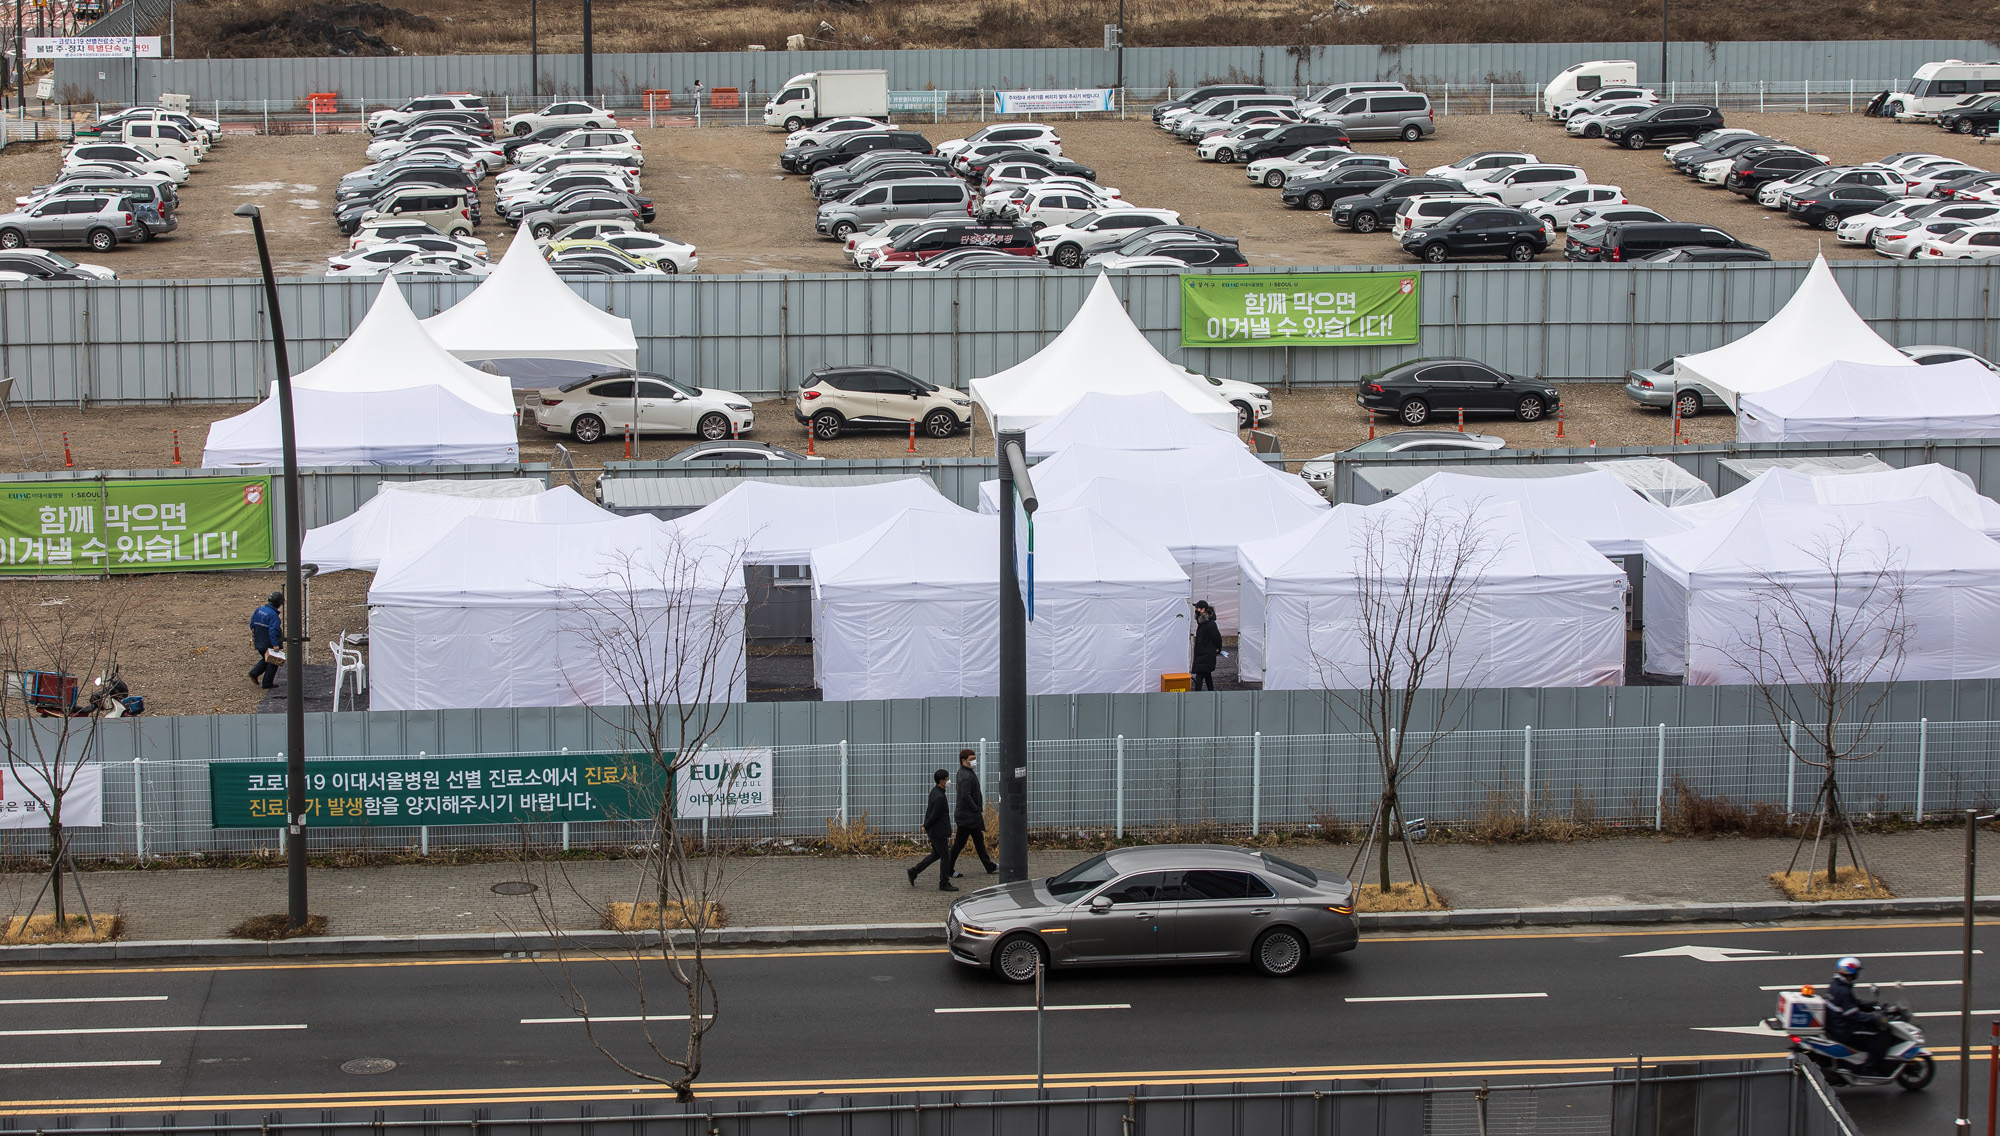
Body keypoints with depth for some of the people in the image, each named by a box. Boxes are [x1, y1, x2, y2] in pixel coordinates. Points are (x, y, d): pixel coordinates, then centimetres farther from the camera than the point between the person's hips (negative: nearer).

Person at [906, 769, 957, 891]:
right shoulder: (940, 797, -25)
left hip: (933, 831, 10)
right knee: (945, 857, 1)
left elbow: (930, 811, 14)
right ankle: (944, 883, 9)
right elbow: (934, 816, -22)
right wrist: (926, 826, -7)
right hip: (938, 832, -10)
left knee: (936, 854, 21)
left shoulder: (934, 792, 7)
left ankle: (914, 872, 22)